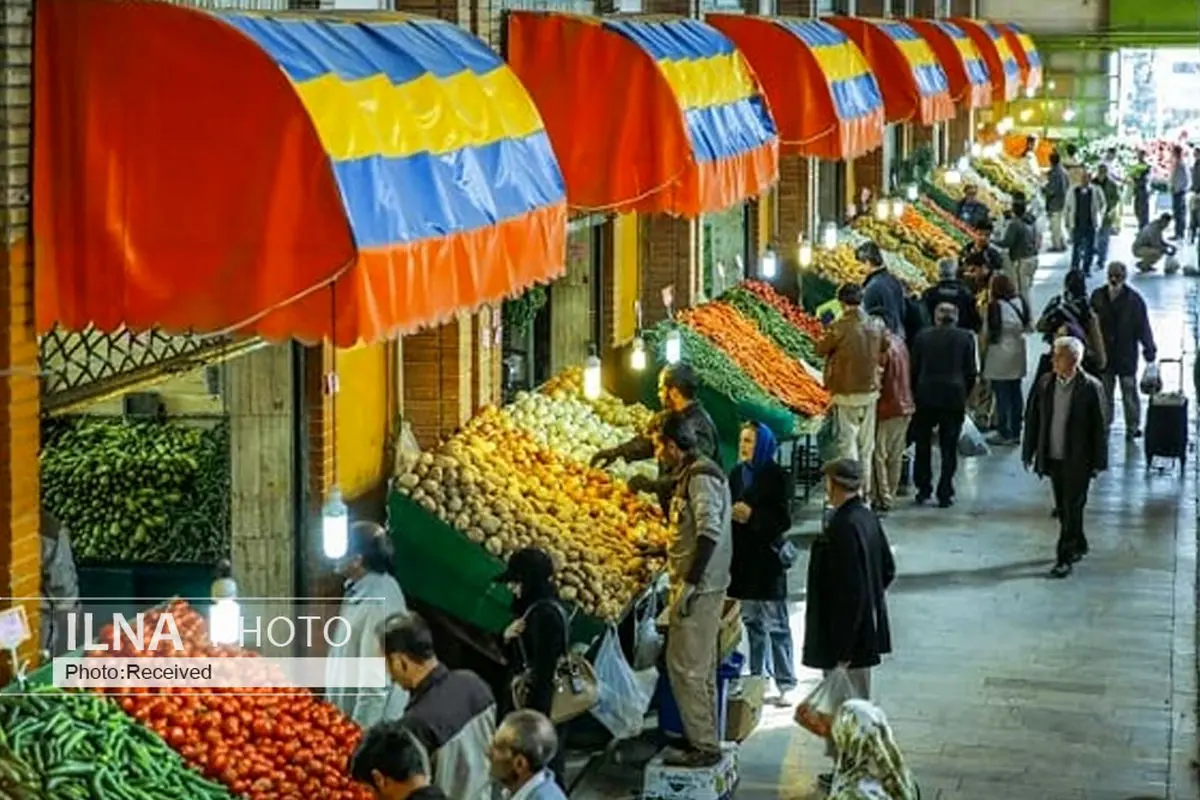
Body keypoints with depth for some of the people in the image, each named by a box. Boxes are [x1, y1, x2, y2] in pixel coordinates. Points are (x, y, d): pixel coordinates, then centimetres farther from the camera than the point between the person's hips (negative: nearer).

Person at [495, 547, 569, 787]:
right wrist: (508, 637, -4)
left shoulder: (547, 615, -19)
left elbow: (545, 671, -21)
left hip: (542, 706, -10)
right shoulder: (533, 608, 10)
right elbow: (515, 658, 17)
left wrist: (532, 717, -20)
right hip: (529, 699, 10)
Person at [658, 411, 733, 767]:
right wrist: (663, 552, 30)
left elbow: (709, 533, -25)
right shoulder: (693, 474, 15)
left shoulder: (701, 477, -17)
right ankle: (705, 739, 25)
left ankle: (704, 746, -2)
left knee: (686, 667, -7)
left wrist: (690, 583, -26)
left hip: (698, 587, -11)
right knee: (701, 667, 16)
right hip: (703, 586, 11)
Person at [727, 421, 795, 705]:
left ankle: (786, 684, 4)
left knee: (776, 625, -1)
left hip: (766, 558, -6)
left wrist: (752, 516, -22)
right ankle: (758, 677, 24)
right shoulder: (736, 474, 9)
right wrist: (730, 513, -6)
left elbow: (784, 519, -12)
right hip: (741, 557, 6)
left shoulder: (777, 477, -8)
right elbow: (728, 508, 16)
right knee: (752, 622, 14)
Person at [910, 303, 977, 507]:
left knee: (923, 444, 14)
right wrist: (965, 395, 13)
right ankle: (945, 494, 3)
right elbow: (970, 372, 0)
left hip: (926, 396, 1)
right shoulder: (965, 338, -1)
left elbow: (914, 369, 3)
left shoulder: (923, 337, 1)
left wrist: (915, 393, 14)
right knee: (949, 447, 5)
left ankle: (923, 489, 14)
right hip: (954, 397, -1)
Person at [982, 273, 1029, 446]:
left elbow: (991, 334, -14)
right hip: (1017, 354, 6)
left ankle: (1004, 433, 6)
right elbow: (1027, 326, 5)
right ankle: (1016, 432, 21)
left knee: (1002, 395, 2)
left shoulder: (995, 306, -16)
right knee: (1015, 392, 13)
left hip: (1000, 356, -6)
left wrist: (984, 349, -1)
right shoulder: (1021, 302, 0)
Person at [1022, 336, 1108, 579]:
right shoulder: (1044, 384, 1)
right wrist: (1029, 453, 6)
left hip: (1078, 461, -5)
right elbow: (1032, 419, 7)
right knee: (1063, 509, 16)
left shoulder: (1090, 387, -12)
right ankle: (1078, 546, 35)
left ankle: (1064, 559, 1)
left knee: (1072, 509, -3)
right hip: (1053, 458, 5)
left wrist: (1099, 461, -7)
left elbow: (1099, 427, -8)